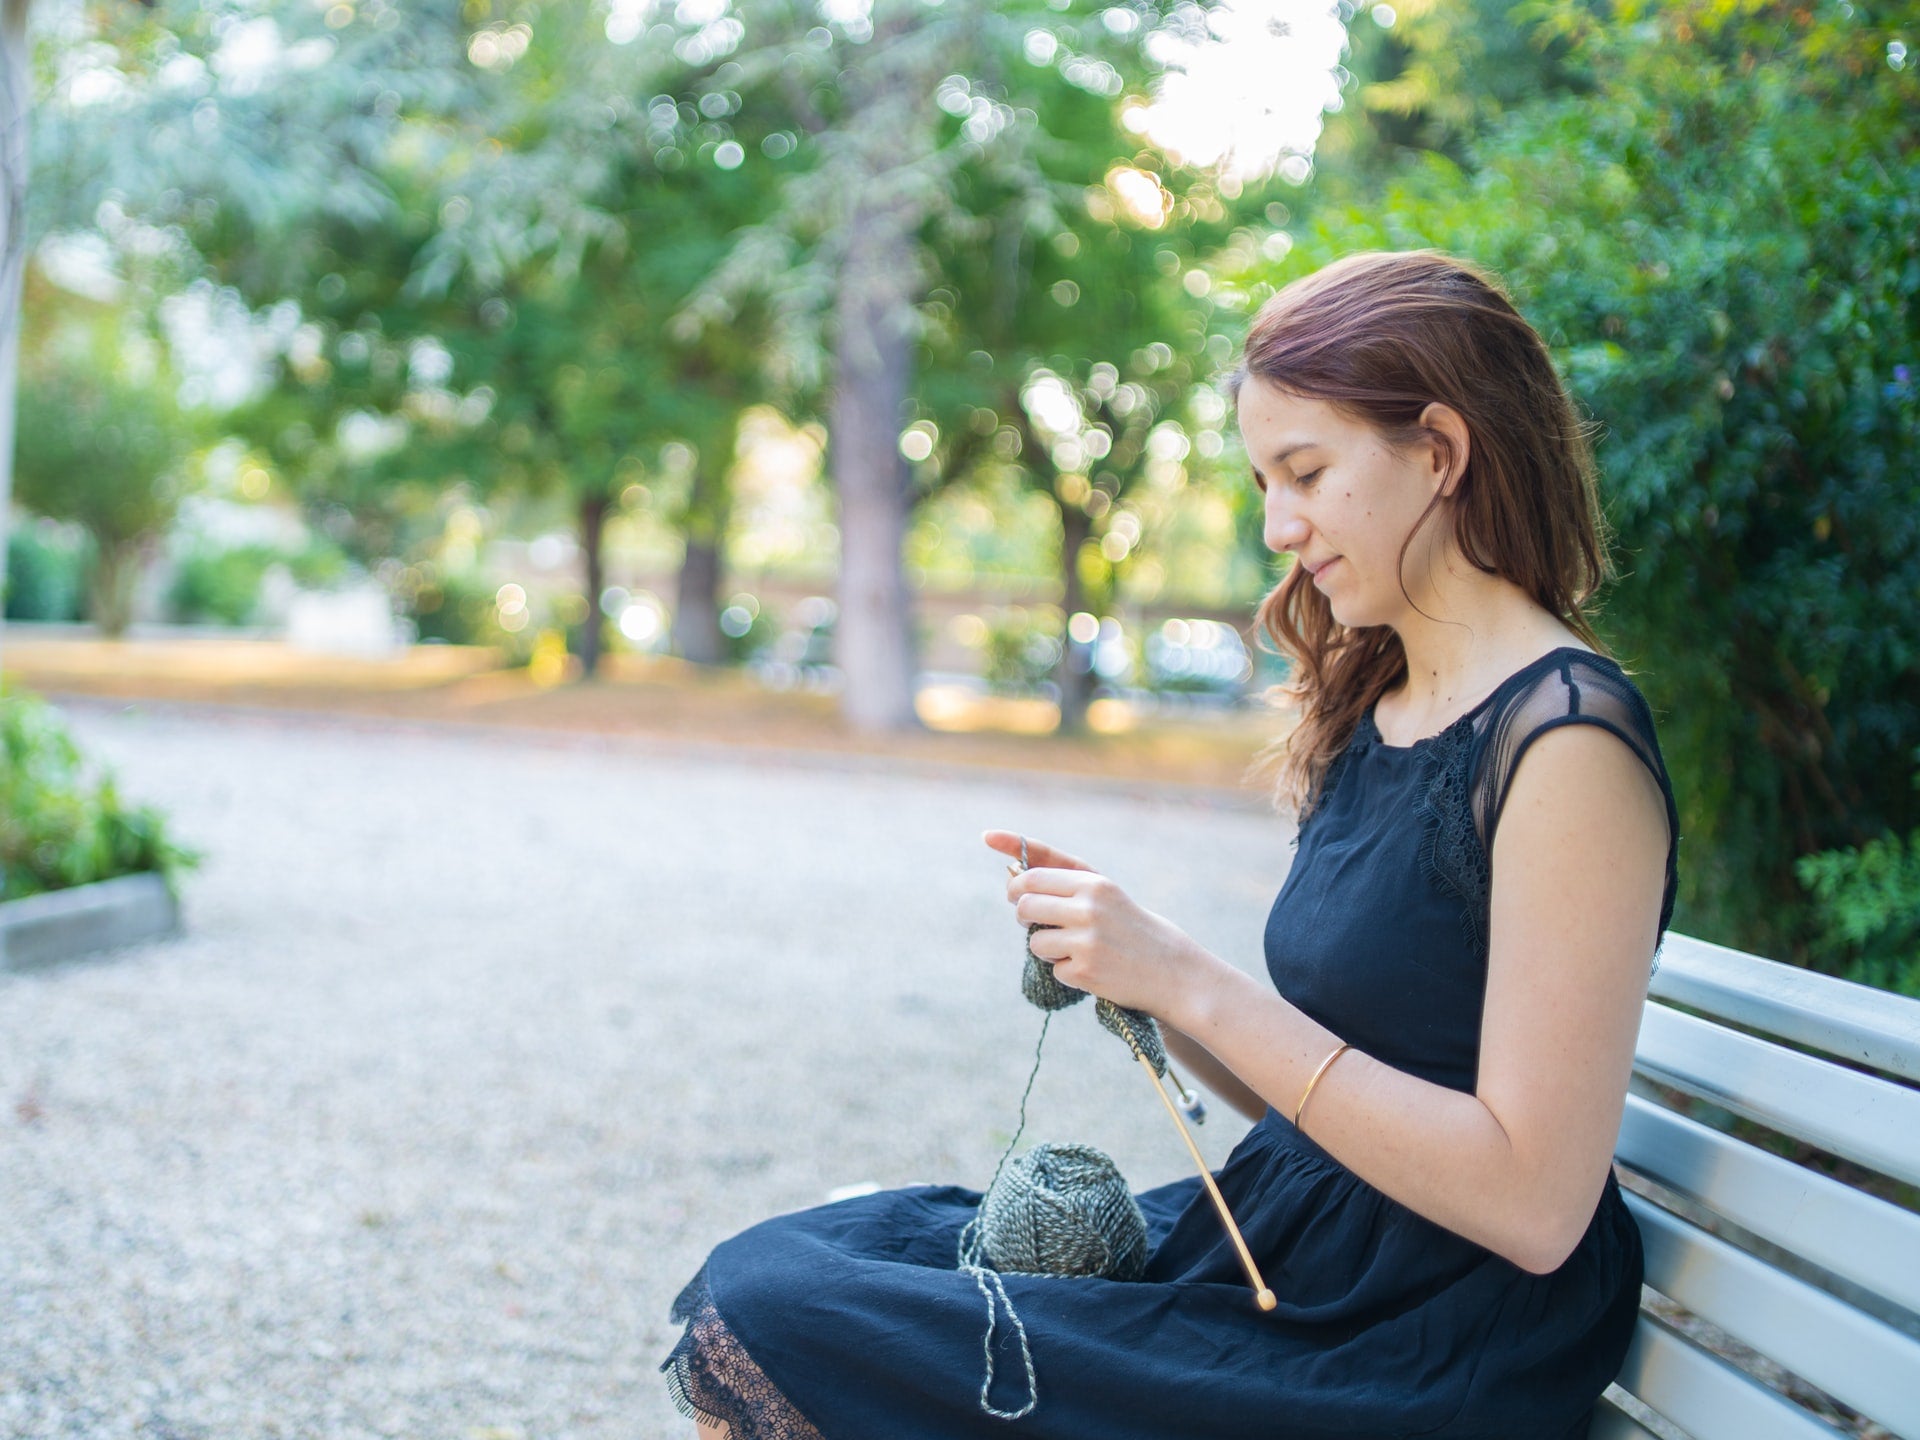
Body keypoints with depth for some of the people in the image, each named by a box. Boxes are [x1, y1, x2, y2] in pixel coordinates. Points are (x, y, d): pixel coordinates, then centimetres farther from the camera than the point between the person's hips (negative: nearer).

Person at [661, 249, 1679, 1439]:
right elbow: (1304, 1099, 12)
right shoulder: (1374, 716, 10)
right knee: (752, 1280, 2)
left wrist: (1195, 983, -21)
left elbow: (1532, 1204, -22)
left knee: (761, 1340, -15)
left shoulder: (1566, 741, -17)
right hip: (1268, 1253, 8)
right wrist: (1123, 962, -4)